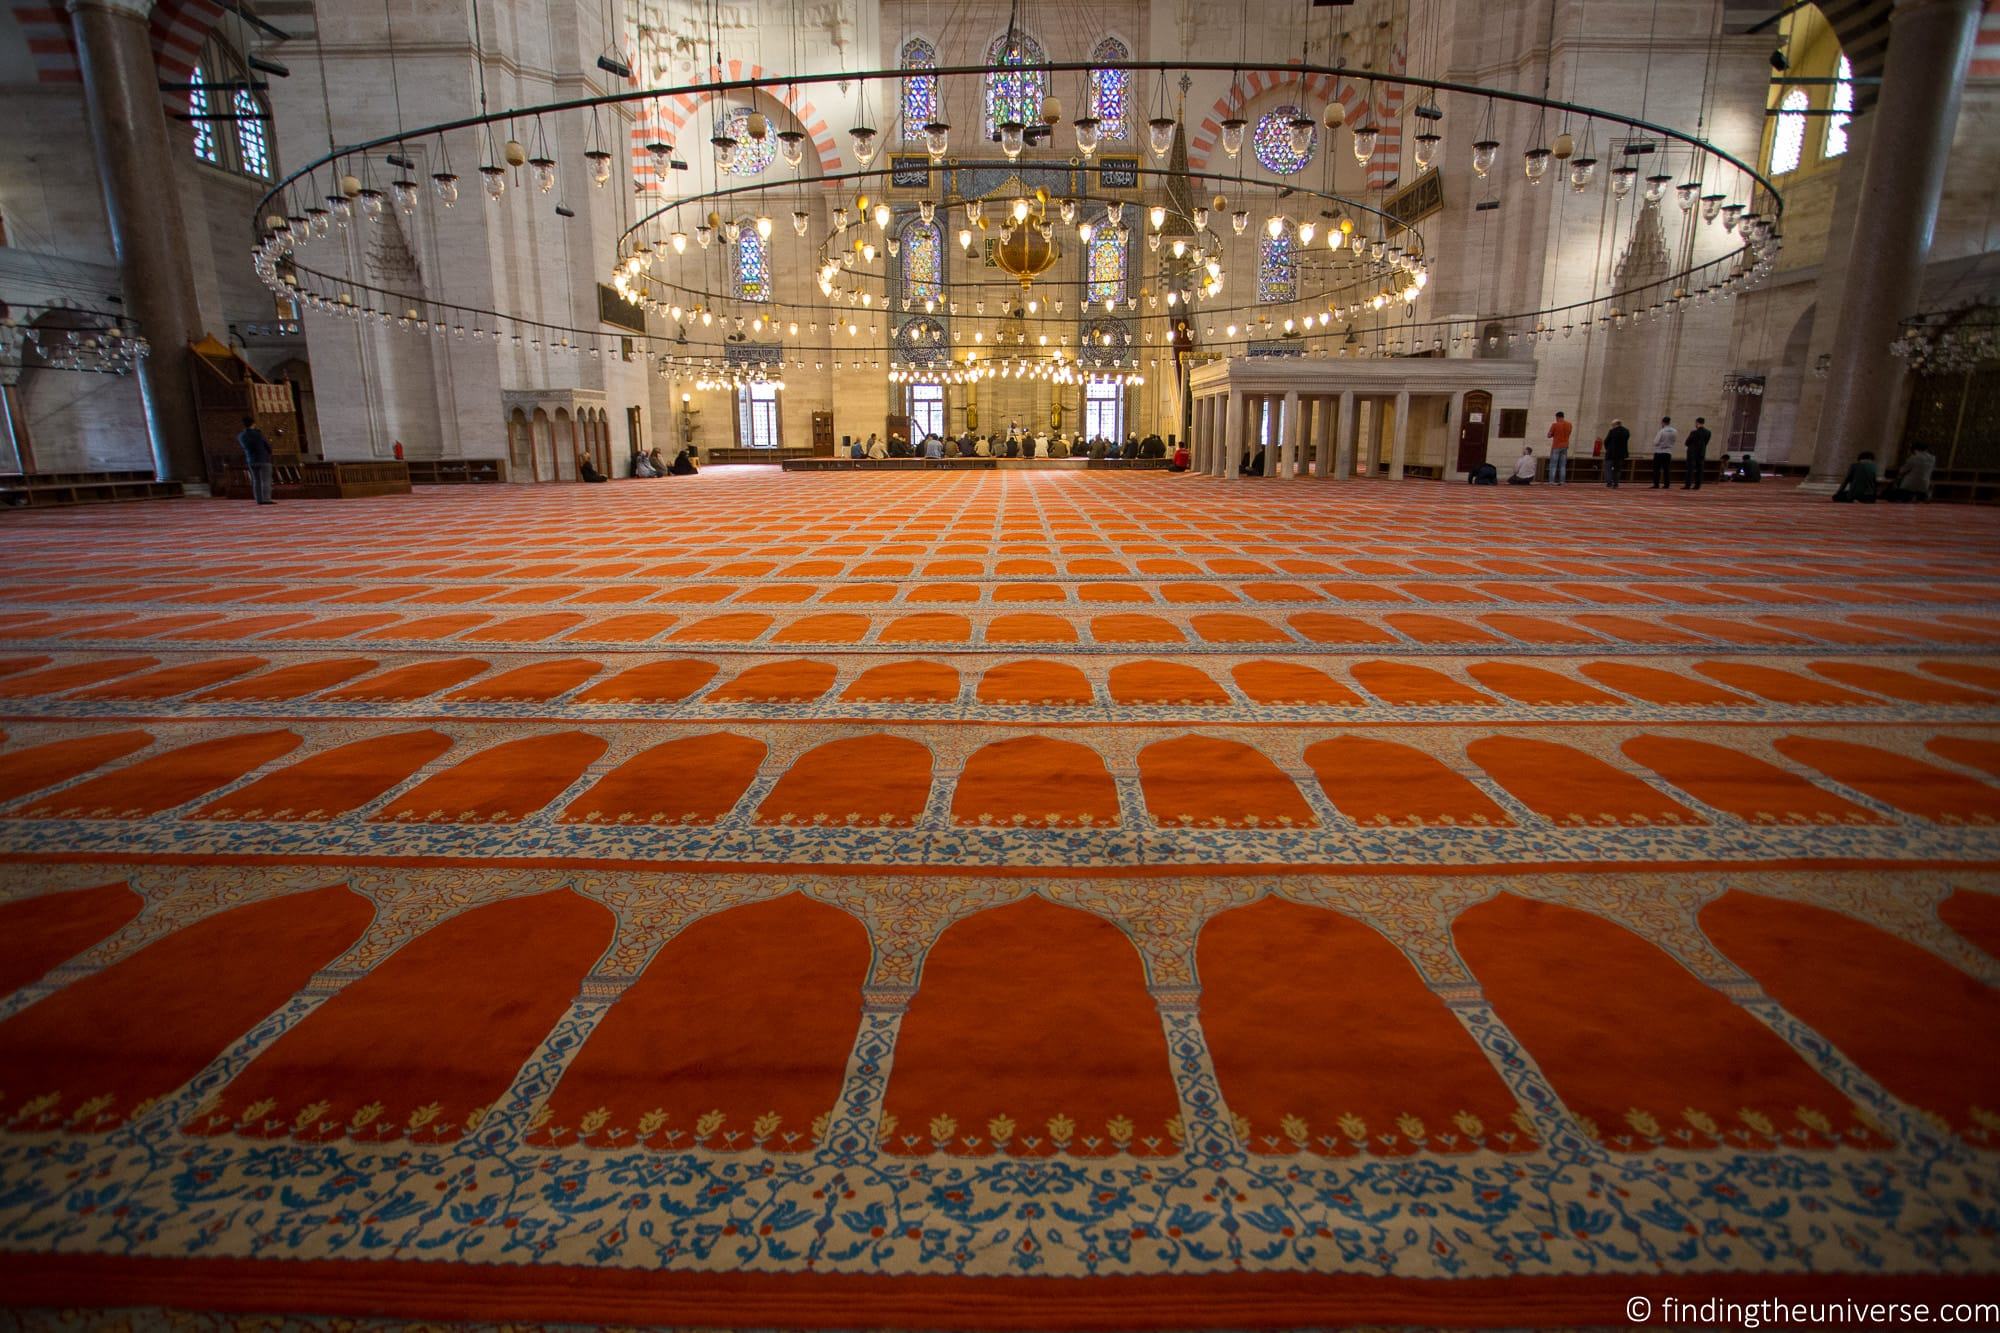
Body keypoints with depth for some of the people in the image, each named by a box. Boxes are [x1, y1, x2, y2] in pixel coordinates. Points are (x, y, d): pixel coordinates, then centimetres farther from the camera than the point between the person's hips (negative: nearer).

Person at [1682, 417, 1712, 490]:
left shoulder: (1694, 432, -14)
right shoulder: (1708, 433, 2)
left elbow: (1687, 443, -9)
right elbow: (1705, 443, 8)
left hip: (1693, 453, -5)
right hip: (1702, 452, 5)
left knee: (1690, 469, -3)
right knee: (1699, 469, 7)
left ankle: (1687, 485, -7)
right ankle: (1697, 485, 7)